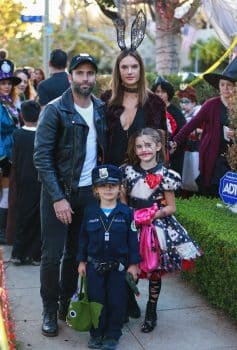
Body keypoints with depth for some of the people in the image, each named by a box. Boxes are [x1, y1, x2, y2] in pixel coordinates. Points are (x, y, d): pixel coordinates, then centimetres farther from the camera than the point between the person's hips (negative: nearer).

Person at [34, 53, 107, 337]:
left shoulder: (101, 109, 5)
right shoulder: (55, 110, -10)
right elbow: (42, 157, -14)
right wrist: (58, 197, -18)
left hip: (89, 192, 4)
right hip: (59, 192, -4)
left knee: (77, 252, 12)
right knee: (52, 255, 1)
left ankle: (67, 301, 28)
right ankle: (50, 310, 18)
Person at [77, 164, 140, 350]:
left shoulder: (126, 212, -6)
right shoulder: (90, 212, -1)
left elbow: (133, 239, -3)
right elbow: (83, 238, 5)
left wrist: (133, 263, -4)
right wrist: (82, 261, 4)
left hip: (119, 265, -1)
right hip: (95, 264, 1)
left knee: (117, 301, 6)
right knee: (96, 300, 9)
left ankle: (112, 335, 21)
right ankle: (97, 333, 25)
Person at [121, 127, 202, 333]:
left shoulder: (164, 175, -7)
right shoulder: (128, 170, 1)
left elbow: (171, 207, -2)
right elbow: (122, 199, 10)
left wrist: (156, 213, -19)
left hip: (156, 227, -2)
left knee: (155, 271, 8)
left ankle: (151, 312, 26)